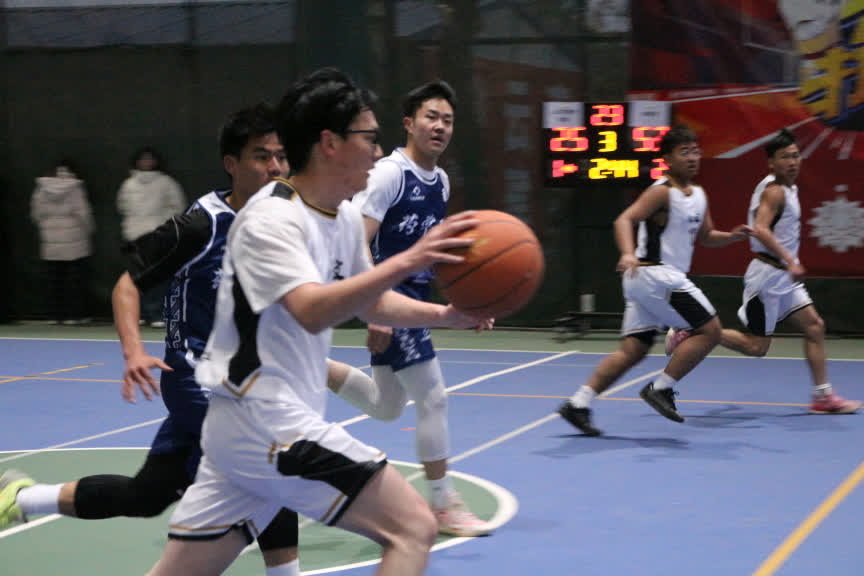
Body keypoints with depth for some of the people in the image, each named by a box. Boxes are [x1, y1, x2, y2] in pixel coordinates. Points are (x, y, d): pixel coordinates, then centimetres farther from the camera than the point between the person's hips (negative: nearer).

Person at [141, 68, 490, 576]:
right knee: (414, 527, -12)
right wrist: (406, 262, -42)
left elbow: (369, 302, 23)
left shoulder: (347, 218, 10)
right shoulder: (272, 219, -17)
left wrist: (444, 316, 7)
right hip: (265, 420, -9)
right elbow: (313, 311, -33)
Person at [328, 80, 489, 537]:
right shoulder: (389, 173, -15)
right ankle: (443, 505, 5)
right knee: (433, 398, -7)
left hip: (413, 297, 9)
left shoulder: (441, 180, 10)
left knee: (386, 407, 15)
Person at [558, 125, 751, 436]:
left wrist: (732, 236, 8)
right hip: (653, 274, -9)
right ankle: (660, 389, -2)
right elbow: (625, 220, -21)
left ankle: (578, 403, 3)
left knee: (631, 351, 6)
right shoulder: (662, 192, -11)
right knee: (709, 330, -7)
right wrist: (628, 254, -39)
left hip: (667, 278, 9)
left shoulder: (699, 195, 17)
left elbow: (705, 236, 28)